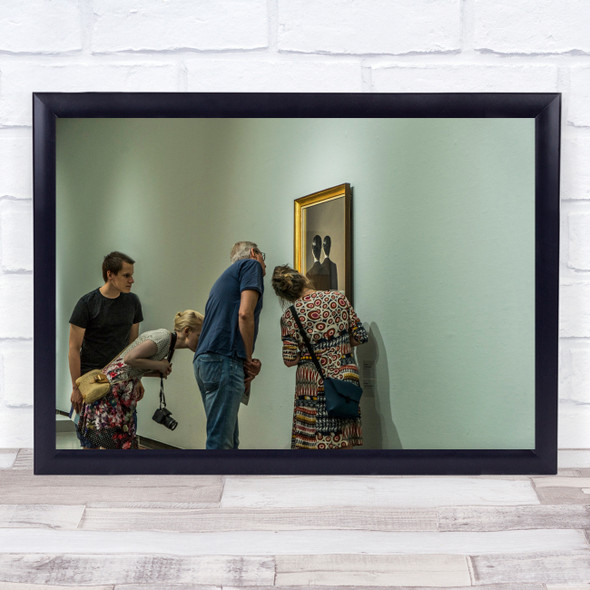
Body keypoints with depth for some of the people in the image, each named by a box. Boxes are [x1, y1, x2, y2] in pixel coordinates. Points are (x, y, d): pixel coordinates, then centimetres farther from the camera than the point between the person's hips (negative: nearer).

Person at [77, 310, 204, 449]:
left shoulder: (168, 343, 14)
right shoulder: (164, 336, -16)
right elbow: (130, 359, -22)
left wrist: (161, 371, 1)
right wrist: (158, 365, -11)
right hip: (113, 388, -10)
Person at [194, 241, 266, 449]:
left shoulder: (228, 276, 30)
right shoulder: (251, 264, 6)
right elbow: (245, 313, -10)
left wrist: (250, 363, 5)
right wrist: (249, 359, -1)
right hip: (224, 360, -9)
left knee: (229, 439, 11)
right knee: (220, 441, -11)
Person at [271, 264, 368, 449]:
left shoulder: (289, 316, -2)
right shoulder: (338, 298, 1)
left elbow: (290, 360, -5)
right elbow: (360, 336, 4)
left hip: (312, 382, -1)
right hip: (344, 377, 1)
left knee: (309, 443, 6)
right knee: (343, 441, 5)